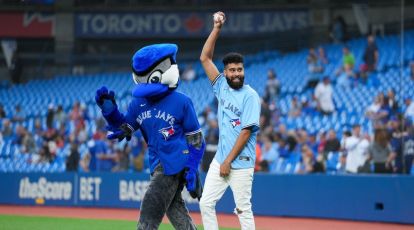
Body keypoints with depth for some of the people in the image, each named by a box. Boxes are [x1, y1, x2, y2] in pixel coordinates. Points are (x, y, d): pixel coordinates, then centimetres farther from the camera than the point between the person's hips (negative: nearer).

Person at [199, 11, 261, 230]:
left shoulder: (250, 96, -9)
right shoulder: (222, 87, 9)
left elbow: (246, 131, -14)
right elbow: (205, 58, 8)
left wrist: (228, 161, -15)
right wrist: (217, 28, -1)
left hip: (241, 163, -7)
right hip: (220, 159, 7)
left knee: (243, 209, -3)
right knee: (206, 203, 4)